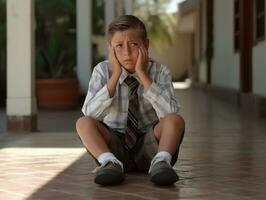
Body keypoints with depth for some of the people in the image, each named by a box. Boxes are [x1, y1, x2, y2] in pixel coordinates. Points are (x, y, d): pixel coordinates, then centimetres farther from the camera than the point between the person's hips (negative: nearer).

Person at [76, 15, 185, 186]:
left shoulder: (159, 71, -5)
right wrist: (115, 75, -20)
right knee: (83, 123, -24)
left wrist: (142, 74, -22)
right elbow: (91, 114, -17)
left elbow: (170, 112, -22)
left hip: (149, 147, -1)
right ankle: (110, 162, -39)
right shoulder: (102, 71, -3)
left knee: (175, 120, -26)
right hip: (115, 147, 1)